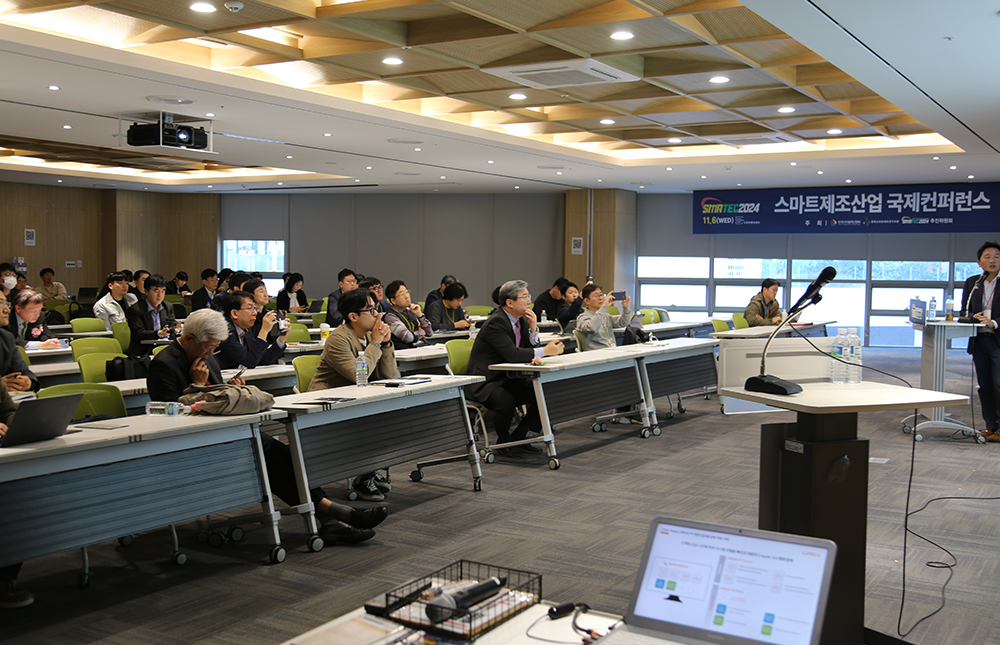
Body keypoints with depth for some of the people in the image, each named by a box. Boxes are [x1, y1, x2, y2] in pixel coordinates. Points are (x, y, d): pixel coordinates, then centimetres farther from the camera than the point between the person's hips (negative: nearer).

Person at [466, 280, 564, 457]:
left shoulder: (523, 320, 8)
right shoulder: (495, 322, -20)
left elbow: (532, 351, 6)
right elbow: (512, 355, -31)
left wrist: (533, 329, -10)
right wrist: (545, 351, -27)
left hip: (509, 379, 9)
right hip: (484, 382, -8)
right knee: (505, 400, -37)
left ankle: (518, 437, 5)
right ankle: (504, 441, -7)